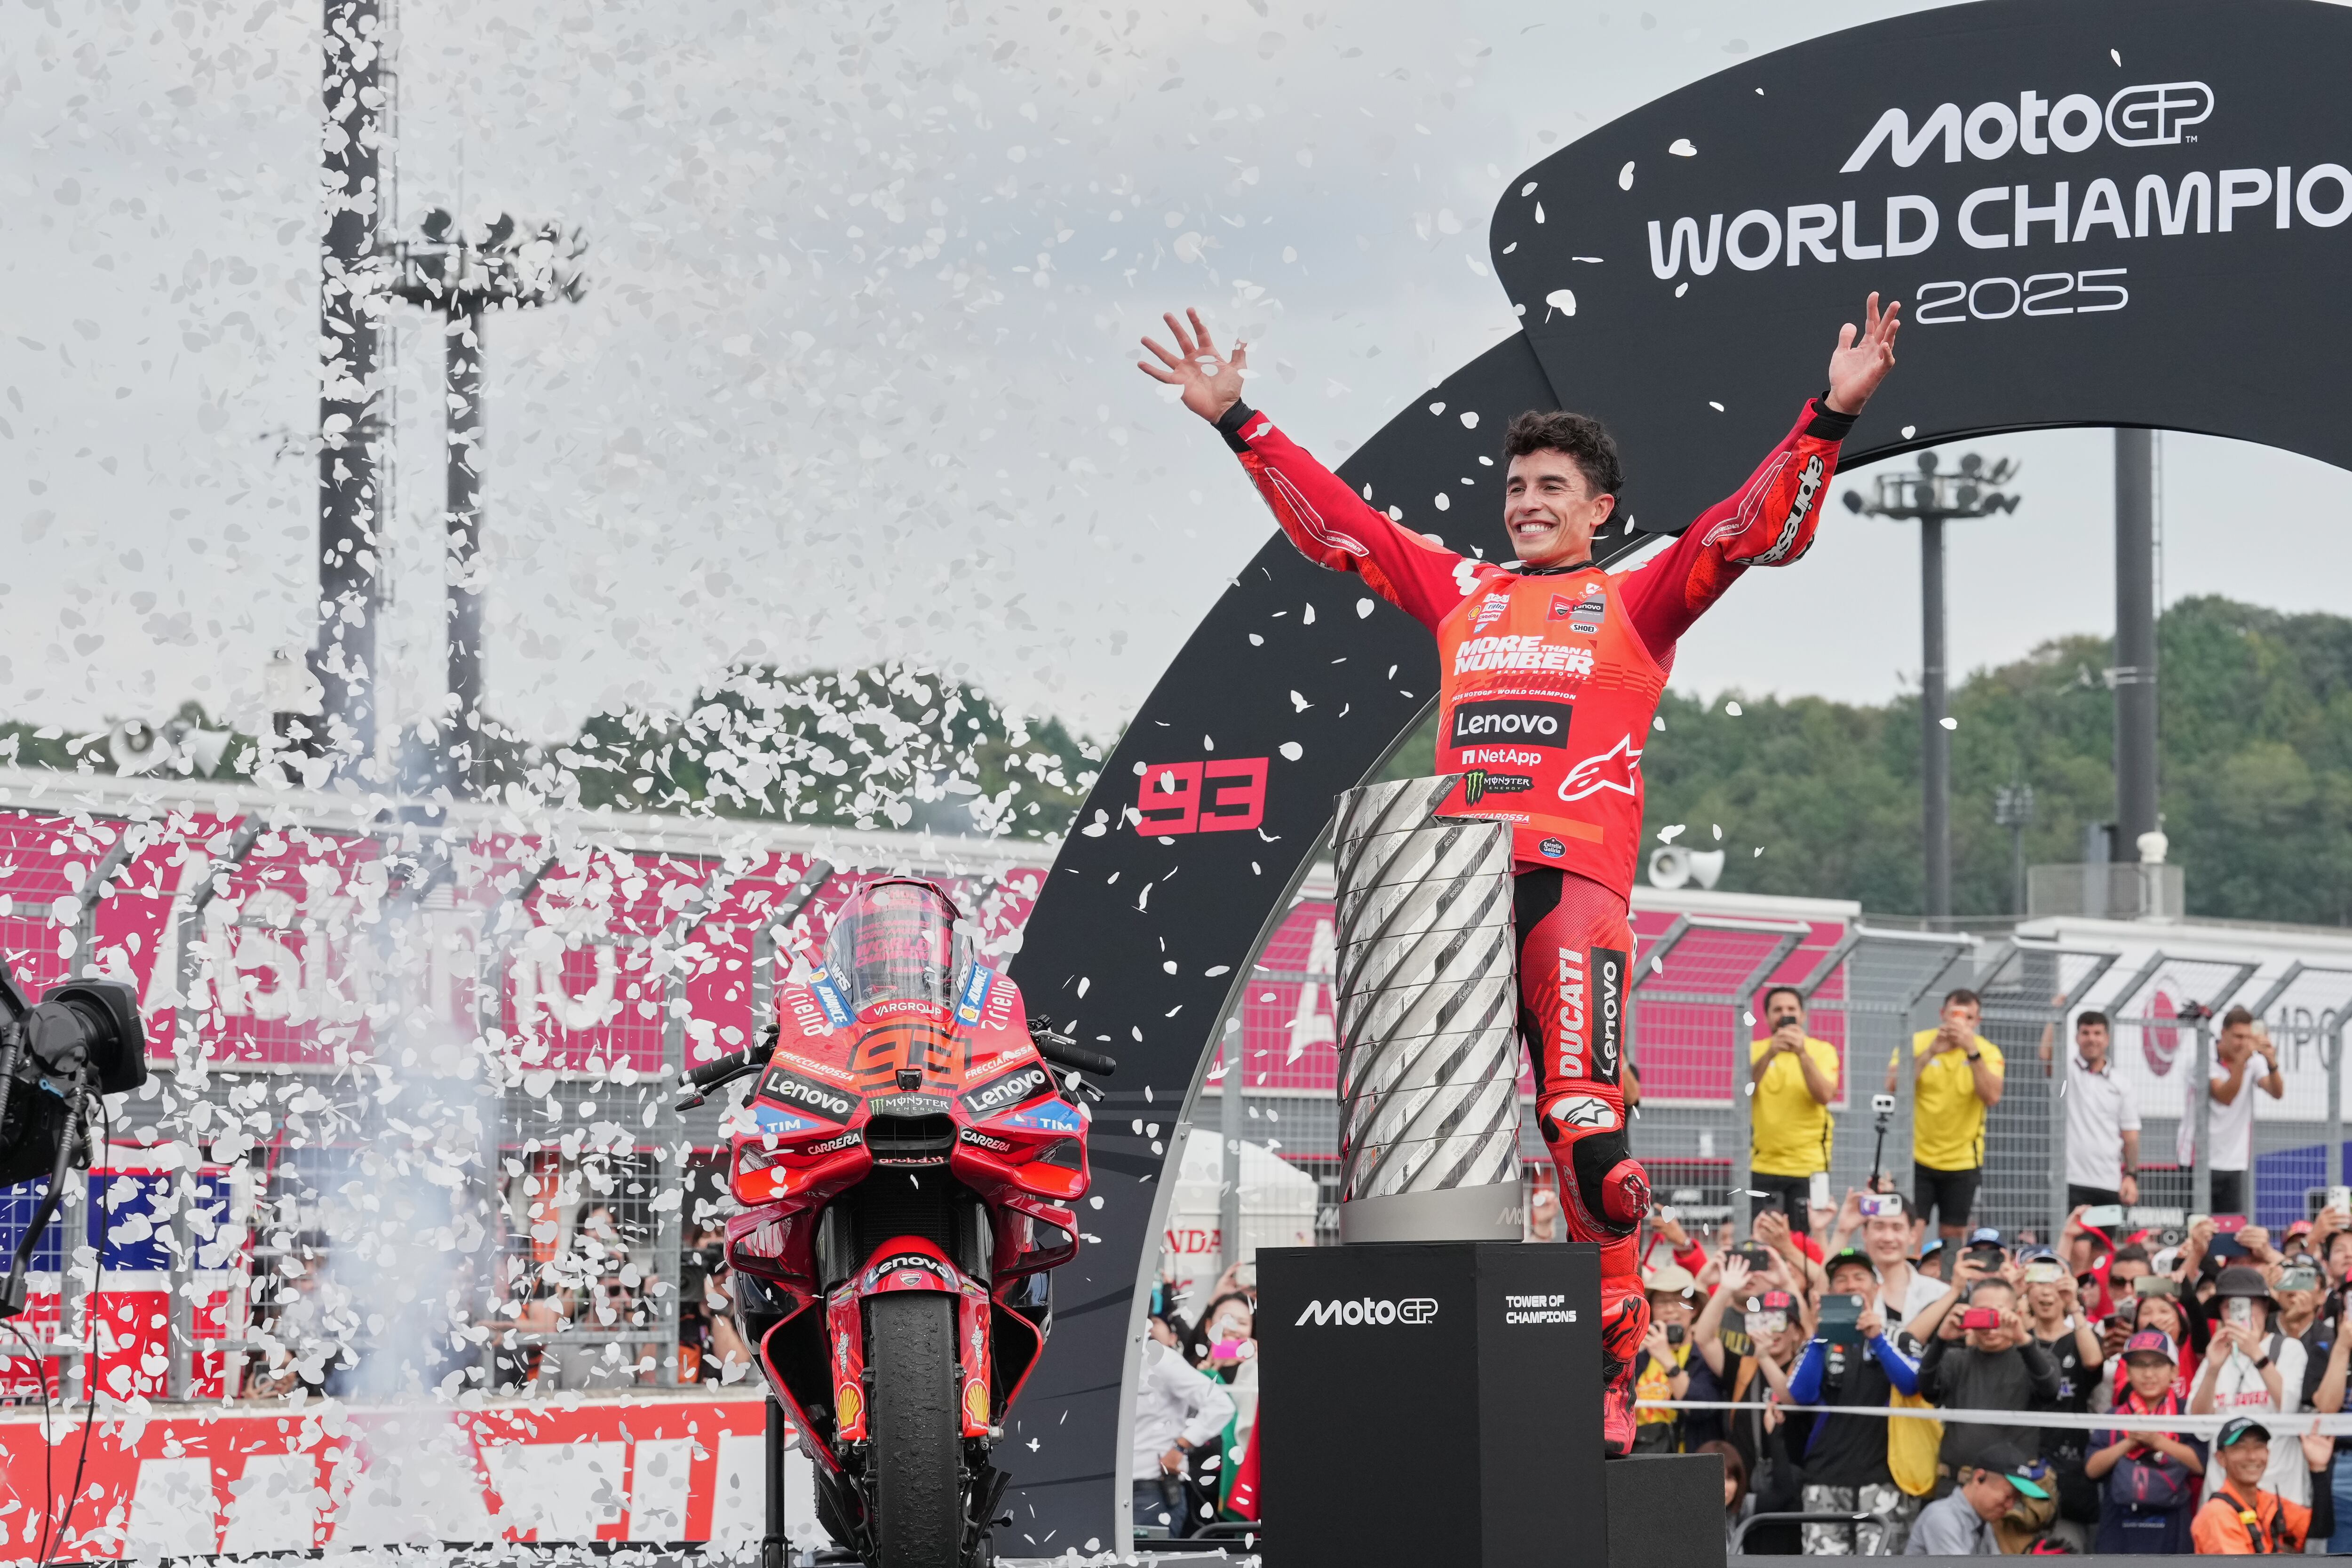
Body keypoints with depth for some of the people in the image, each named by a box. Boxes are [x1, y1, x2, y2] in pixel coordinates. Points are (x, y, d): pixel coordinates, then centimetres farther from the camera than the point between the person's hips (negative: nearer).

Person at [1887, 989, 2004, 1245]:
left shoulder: (1988, 1052, -2)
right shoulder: (1918, 1043, -3)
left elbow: (1992, 1097, -19)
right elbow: (1893, 1086, -17)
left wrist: (1972, 1051, -25)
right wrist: (1930, 1052, -24)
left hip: (1963, 1160, 1)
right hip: (1918, 1155, -1)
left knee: (1954, 1234, 5)